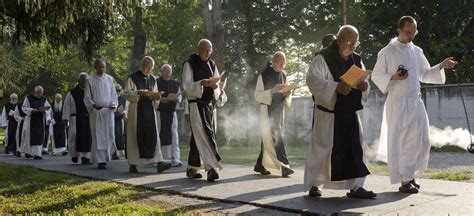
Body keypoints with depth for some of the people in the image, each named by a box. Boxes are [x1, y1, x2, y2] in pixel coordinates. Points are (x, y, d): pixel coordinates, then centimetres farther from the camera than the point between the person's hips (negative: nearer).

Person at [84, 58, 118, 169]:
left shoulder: (109, 79, 10)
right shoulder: (90, 80, 2)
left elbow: (114, 94, 12)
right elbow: (87, 97, 1)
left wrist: (113, 104, -8)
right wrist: (93, 105, -17)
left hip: (108, 111, 3)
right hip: (96, 112, -2)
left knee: (109, 136, 1)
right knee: (98, 136, -4)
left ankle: (105, 157, 16)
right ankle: (100, 160, -2)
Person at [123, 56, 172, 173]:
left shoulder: (152, 79, 14)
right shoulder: (133, 78, -2)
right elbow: (126, 94, -7)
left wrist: (156, 97, -4)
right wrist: (140, 93, -20)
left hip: (149, 110, 4)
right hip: (136, 111, -4)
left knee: (153, 135, -6)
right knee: (136, 137, -1)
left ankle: (159, 162, -14)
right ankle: (133, 164, 9)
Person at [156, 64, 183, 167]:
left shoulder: (175, 84, 13)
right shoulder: (156, 82, 1)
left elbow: (179, 98, 10)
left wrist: (175, 98, -12)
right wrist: (160, 99, -21)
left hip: (171, 112, 3)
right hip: (159, 112, -3)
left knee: (174, 135, -5)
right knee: (158, 135, 2)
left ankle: (175, 159, -6)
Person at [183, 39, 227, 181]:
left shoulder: (211, 64, 15)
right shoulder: (190, 64, -3)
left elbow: (217, 84, 16)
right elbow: (186, 86, -10)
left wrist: (216, 86, -8)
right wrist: (202, 83, -25)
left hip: (210, 105, 6)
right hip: (197, 104, -6)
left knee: (198, 137, 11)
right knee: (204, 135, -15)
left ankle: (191, 168, 20)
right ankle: (211, 167, -21)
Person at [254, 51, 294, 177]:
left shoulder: (283, 76, 12)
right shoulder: (264, 76, -6)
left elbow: (287, 99, 17)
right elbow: (257, 95, -10)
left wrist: (287, 94, -7)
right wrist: (272, 91, -23)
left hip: (279, 111, 6)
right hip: (267, 111, -6)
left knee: (268, 139, 10)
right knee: (275, 138, -14)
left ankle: (260, 165, 20)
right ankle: (284, 166, -18)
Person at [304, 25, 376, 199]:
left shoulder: (356, 60, 10)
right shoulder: (323, 58, -10)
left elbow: (363, 81, 16)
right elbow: (312, 79, -20)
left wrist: (364, 86, -9)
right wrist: (335, 87, -32)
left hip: (350, 113, 6)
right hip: (328, 113, -6)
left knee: (355, 148, 2)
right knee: (323, 147, 1)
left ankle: (356, 186, 8)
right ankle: (313, 184, 14)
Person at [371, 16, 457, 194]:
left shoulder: (417, 51, 11)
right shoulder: (387, 52, -5)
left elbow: (424, 75, 18)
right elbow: (376, 76, -2)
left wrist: (441, 66, 4)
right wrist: (393, 77, -19)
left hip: (415, 101, 6)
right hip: (398, 102, -5)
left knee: (421, 139, 4)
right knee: (400, 141, -3)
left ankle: (410, 174, 21)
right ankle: (404, 181, 3)